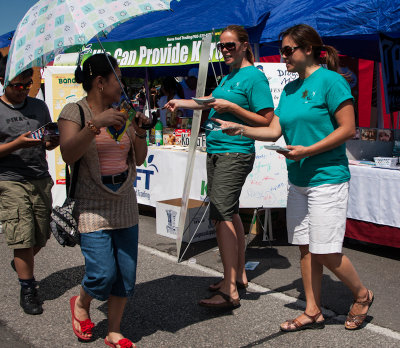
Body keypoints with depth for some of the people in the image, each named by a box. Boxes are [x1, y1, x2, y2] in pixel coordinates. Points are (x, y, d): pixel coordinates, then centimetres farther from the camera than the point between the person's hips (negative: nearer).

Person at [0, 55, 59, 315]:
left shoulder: (39, 106, 12)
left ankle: (21, 265, 40)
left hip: (41, 180, 5)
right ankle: (28, 289, 12)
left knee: (41, 237, 10)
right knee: (23, 238, -5)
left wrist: (54, 141, -5)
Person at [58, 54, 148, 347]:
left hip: (125, 204, 6)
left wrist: (140, 132, -5)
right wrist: (96, 124, -30)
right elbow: (68, 154, -21)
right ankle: (81, 303, 25)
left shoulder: (121, 113, 11)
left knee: (127, 274, 5)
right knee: (103, 274, -10)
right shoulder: (74, 111, -4)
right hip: (92, 206, -5)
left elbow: (139, 159, 12)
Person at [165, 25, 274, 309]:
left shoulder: (254, 76, -9)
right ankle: (239, 275, 25)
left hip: (235, 154, -9)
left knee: (222, 215, -15)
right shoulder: (228, 76, 18)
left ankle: (230, 291, -12)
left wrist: (232, 108, -19)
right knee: (230, 213, 14)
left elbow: (267, 121, -15)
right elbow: (212, 102, 34)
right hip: (216, 152, 10)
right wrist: (180, 103, 34)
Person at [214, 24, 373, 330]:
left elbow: (348, 129, -13)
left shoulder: (330, 80, -9)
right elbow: (274, 131, 9)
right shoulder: (289, 89, 14)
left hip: (327, 179, -8)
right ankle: (313, 312, 23)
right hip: (298, 180, 8)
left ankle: (362, 294, 21)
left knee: (325, 252, -6)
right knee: (306, 248, 11)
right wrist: (239, 129, -4)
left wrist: (307, 151, -20)